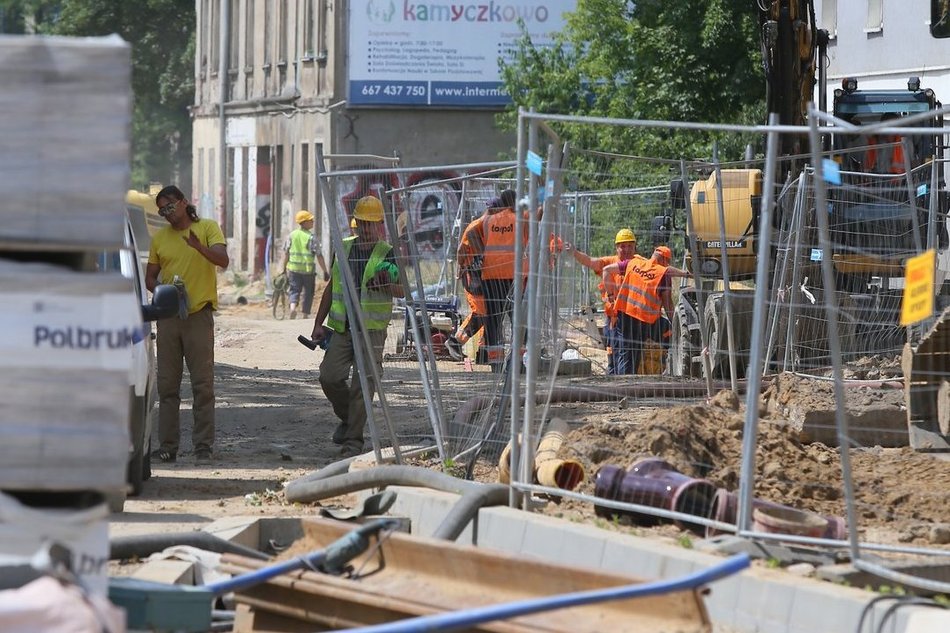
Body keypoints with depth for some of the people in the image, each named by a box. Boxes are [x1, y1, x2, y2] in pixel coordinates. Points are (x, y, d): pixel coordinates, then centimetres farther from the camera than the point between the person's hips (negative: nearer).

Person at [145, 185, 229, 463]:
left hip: (198, 314, -4)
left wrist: (199, 246, -32)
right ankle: (168, 445, 7)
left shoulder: (207, 228, 1)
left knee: (203, 384, -4)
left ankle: (203, 444, -2)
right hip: (168, 316, 4)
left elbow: (223, 260, -14)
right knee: (167, 384, 4)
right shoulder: (160, 237, 13)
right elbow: (149, 277, 18)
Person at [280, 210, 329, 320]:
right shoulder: (311, 237, -10)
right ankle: (305, 315, 15)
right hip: (308, 269, -3)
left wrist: (284, 268, 14)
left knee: (295, 290, 9)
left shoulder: (292, 235, 2)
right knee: (308, 293, 12)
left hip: (294, 269, 3)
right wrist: (325, 271, -6)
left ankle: (293, 307, -19)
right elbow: (319, 256, -11)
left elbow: (286, 253, 5)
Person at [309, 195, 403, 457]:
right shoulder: (343, 249, 12)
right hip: (341, 328, 4)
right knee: (329, 377, -4)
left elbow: (405, 290, -4)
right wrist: (318, 323, 16)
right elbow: (331, 288, 19)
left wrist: (385, 285, -25)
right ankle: (347, 419, 23)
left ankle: (353, 441, -2)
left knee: (362, 384, -8)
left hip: (371, 330, -4)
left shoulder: (387, 254, 0)